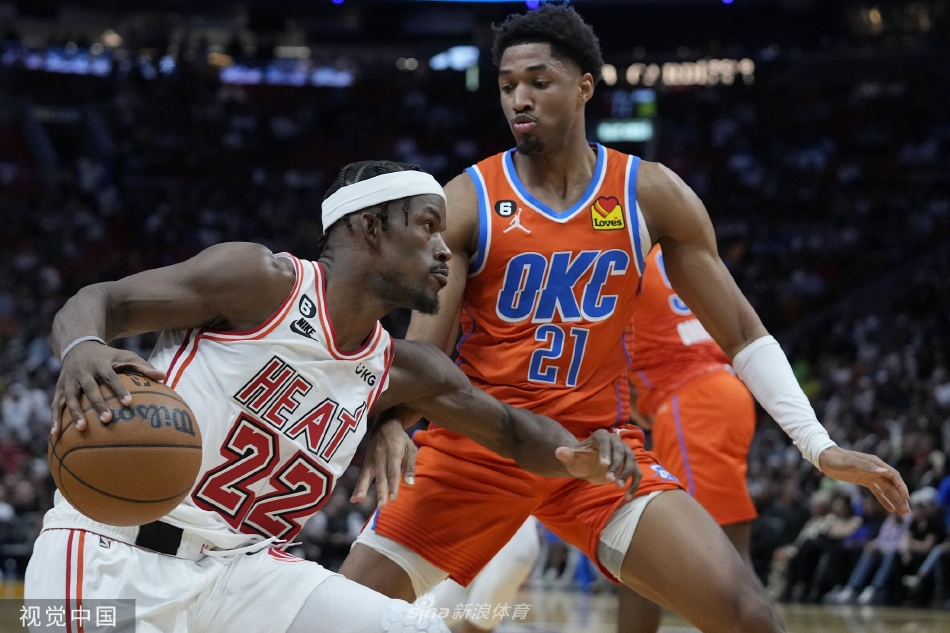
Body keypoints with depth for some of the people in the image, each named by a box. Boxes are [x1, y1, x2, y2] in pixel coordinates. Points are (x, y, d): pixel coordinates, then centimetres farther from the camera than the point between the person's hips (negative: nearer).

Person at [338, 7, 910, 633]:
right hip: (476, 444, 0)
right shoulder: (467, 201, -6)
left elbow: (743, 333, 5)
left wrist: (820, 447, -4)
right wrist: (385, 426, -34)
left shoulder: (651, 194, -1)